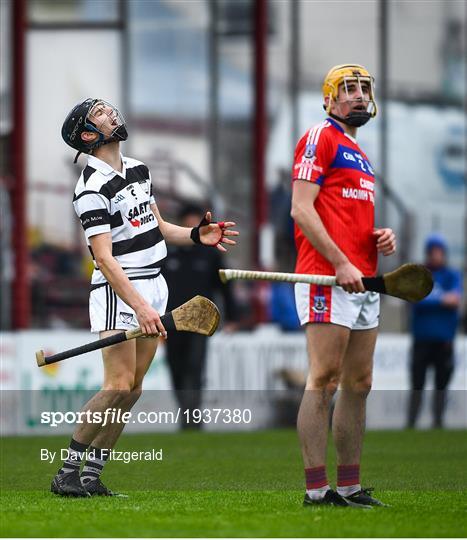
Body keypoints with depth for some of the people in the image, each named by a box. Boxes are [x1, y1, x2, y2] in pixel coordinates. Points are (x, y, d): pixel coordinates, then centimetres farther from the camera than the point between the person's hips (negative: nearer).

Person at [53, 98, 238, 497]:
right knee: (118, 386, -16)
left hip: (153, 285, 8)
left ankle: (91, 475, 7)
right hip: (118, 290, -8)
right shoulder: (92, 188, -14)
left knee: (132, 389, 4)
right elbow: (104, 257, -21)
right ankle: (67, 473, -9)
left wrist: (196, 236, 3)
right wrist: (139, 307, -29)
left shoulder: (139, 170, 13)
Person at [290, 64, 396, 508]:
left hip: (363, 281, 9)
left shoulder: (359, 155, 25)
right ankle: (316, 488, -13)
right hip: (327, 276, -9)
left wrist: (379, 238, 11)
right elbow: (302, 209, -13)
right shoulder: (321, 138, -3)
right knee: (324, 380, -11)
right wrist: (341, 264, -19)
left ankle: (349, 486, 12)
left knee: (358, 384, 8)